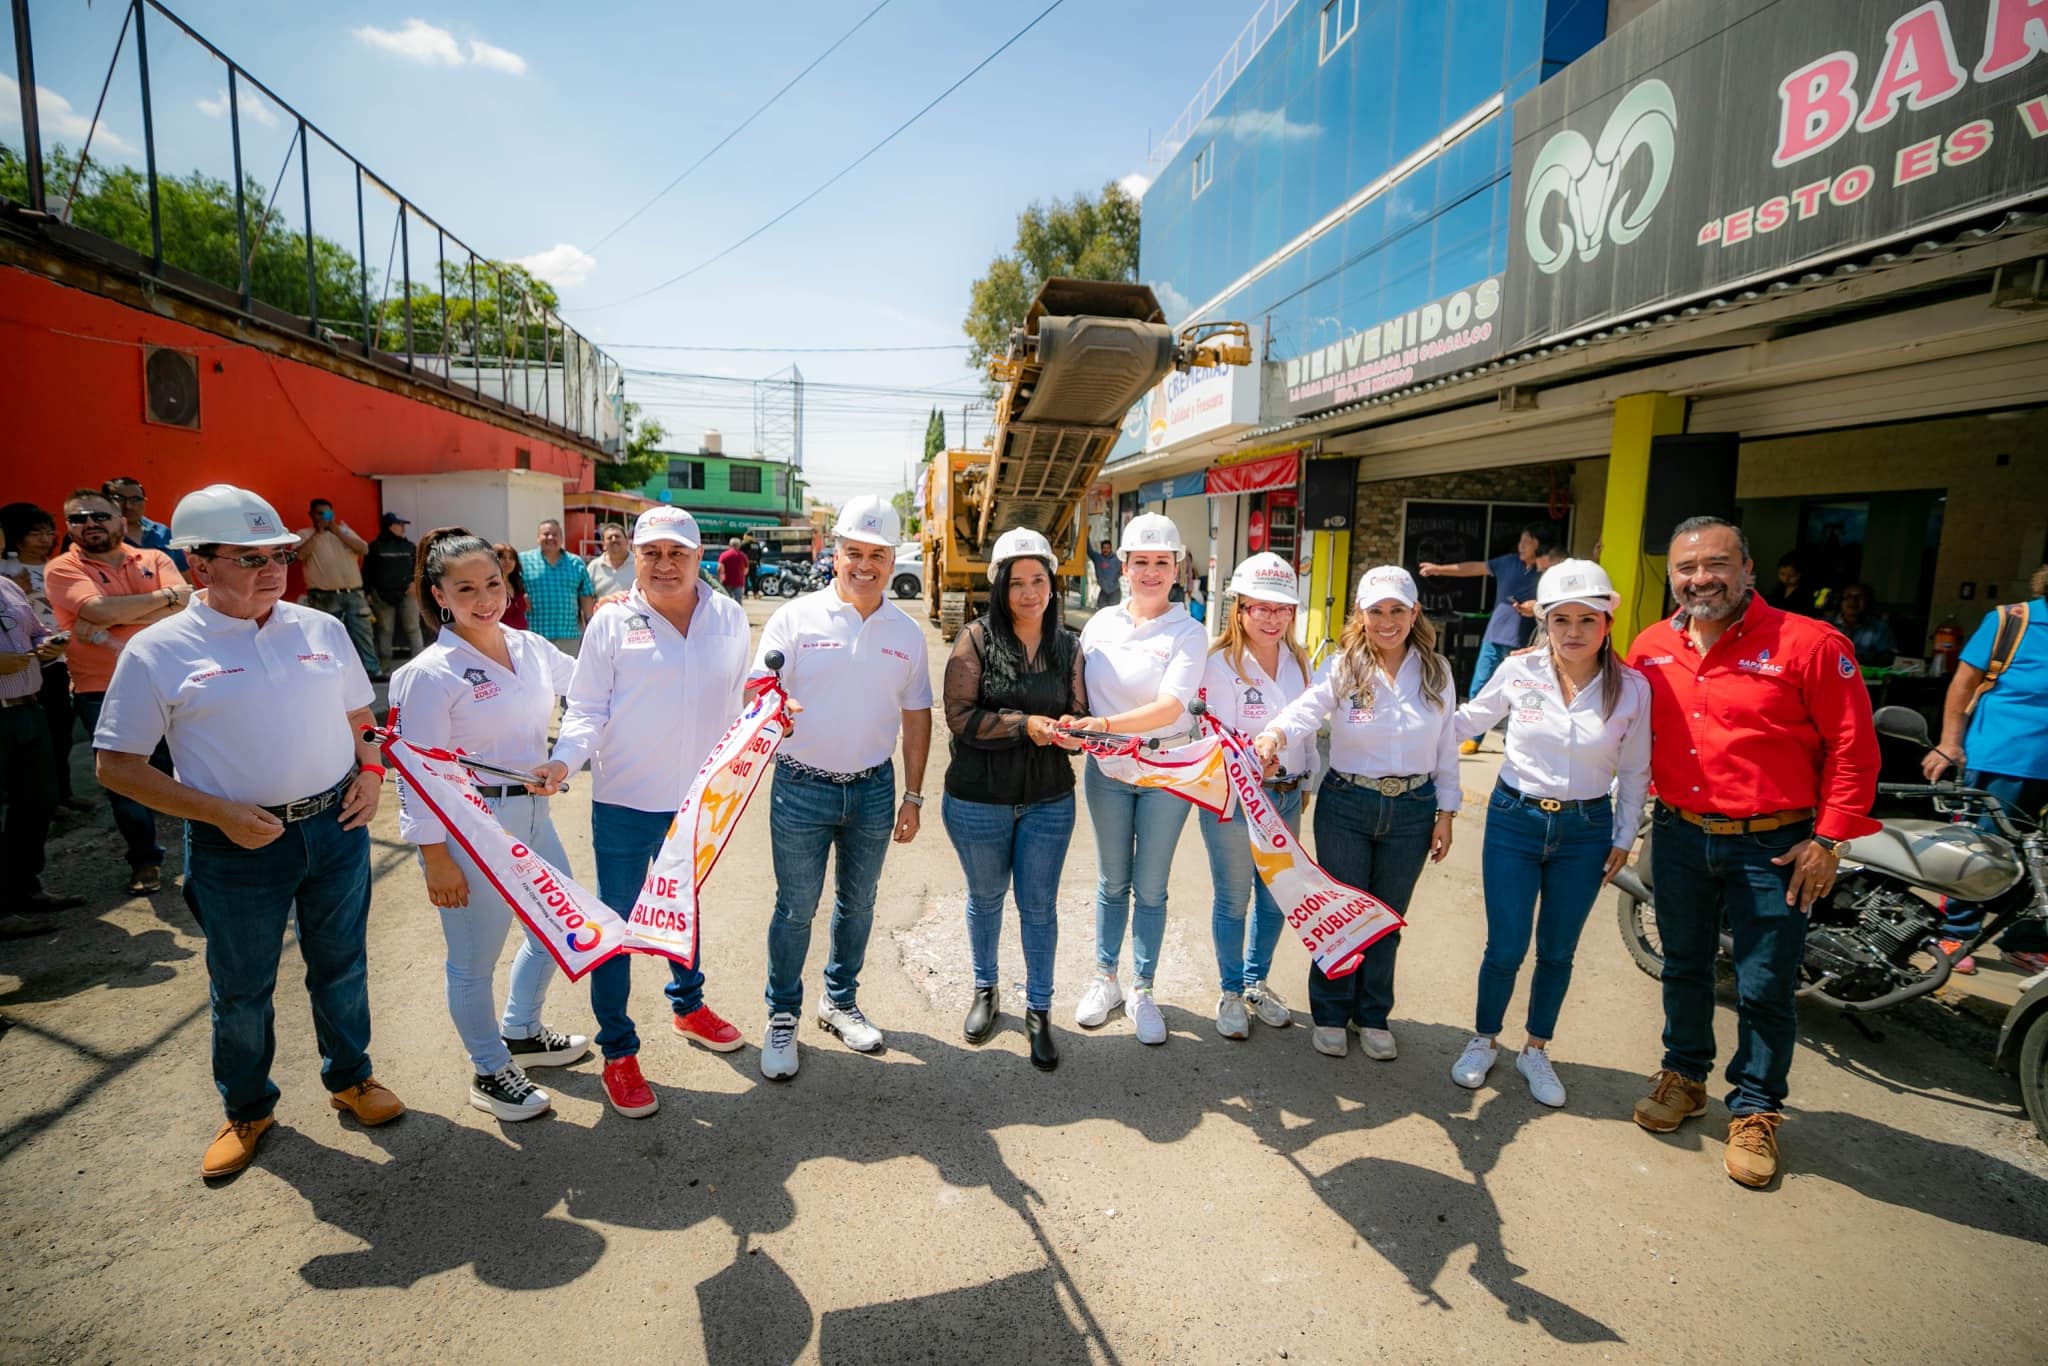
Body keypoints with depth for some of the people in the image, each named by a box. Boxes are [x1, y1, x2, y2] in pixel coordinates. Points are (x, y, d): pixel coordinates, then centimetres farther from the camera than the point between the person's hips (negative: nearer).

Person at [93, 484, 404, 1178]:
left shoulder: (322, 628, 2)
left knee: (341, 966, 17)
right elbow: (117, 765, -5)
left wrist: (370, 769, -4)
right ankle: (246, 1109, 38)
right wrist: (219, 813, -16)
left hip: (336, 826, 3)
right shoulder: (159, 651, -8)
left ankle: (349, 1077, 39)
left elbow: (359, 716, 15)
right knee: (241, 989, 15)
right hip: (238, 846, -2)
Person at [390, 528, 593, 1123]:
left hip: (532, 815, 8)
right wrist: (435, 857, -14)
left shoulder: (531, 648, 3)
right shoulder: (429, 673, -16)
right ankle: (490, 1074, 32)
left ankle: (521, 1032, 46)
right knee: (474, 960, 9)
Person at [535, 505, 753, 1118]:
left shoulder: (729, 617, 0)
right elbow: (587, 710, -7)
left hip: (699, 800, 3)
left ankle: (688, 1005, 46)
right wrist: (565, 759, -23)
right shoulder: (612, 621, -9)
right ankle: (617, 1050, 24)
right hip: (626, 802, -3)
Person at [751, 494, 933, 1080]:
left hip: (873, 789, 3)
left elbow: (916, 717, 8)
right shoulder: (795, 617, -7)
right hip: (802, 787, -3)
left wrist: (913, 796, 6)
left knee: (857, 904, 16)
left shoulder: (907, 633, 3)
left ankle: (840, 1002, 36)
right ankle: (782, 1017, 25)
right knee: (795, 909, 6)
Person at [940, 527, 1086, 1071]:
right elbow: (960, 716, -15)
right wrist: (1026, 725, -24)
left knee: (1039, 906, 9)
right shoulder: (976, 639, -10)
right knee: (986, 897, 19)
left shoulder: (1068, 645, 0)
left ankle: (1039, 1010, 27)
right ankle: (986, 989, 42)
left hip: (1049, 801, 2)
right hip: (978, 801, -1)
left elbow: (1079, 711, 5)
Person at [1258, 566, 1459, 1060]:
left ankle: (1373, 1016, 34)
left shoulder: (1436, 671, 1)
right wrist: (1275, 732, -50)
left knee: (1388, 917, 15)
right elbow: (1306, 708, -29)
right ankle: (1330, 1014, 29)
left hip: (1413, 810, 2)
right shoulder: (1341, 667, -8)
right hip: (1346, 805, -2)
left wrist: (1446, 813, 5)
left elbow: (1447, 748, 6)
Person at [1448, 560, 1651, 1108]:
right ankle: (1483, 1040, 27)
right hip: (1514, 820, -1)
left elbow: (1634, 772, 5)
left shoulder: (1632, 688, -6)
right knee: (1505, 948, 3)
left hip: (1585, 831, 1)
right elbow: (1469, 721, 8)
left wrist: (1624, 838, 6)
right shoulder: (1518, 670, -8)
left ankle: (1536, 1051, 33)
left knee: (1557, 952, 12)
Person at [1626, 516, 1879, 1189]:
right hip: (1680, 836, 4)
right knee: (1684, 967, 18)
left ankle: (1755, 1109, 25)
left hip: (1772, 846, -4)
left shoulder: (1811, 644, -12)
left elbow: (1854, 749, -10)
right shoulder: (1651, 647, 1)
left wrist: (1828, 838, -11)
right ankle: (1683, 1075, 37)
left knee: (1766, 989, 6)